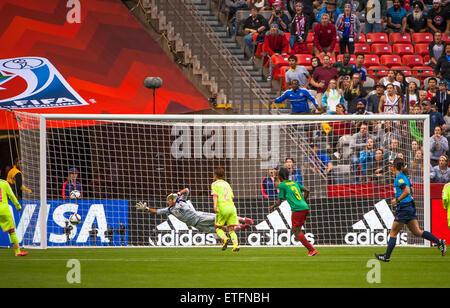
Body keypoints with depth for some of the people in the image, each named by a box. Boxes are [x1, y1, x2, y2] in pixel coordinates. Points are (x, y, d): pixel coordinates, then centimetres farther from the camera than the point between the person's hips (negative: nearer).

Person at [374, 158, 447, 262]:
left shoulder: (399, 177, -15)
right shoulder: (404, 176, 14)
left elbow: (407, 191, -26)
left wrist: (397, 200, -15)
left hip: (404, 208, -9)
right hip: (410, 206, 9)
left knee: (393, 233, 1)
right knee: (417, 232, 6)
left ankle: (387, 256, 8)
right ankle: (439, 242, -4)